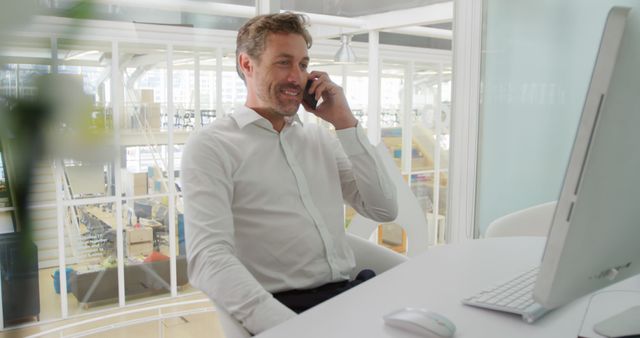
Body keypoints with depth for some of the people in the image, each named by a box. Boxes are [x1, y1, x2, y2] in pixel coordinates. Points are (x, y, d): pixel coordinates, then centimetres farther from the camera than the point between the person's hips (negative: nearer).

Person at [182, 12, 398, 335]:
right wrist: (286, 326, -27)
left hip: (348, 293, 5)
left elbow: (385, 209, 9)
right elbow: (209, 259, -14)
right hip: (282, 308, -5)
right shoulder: (210, 146, -2)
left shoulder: (321, 138, 16)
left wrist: (345, 123, 4)